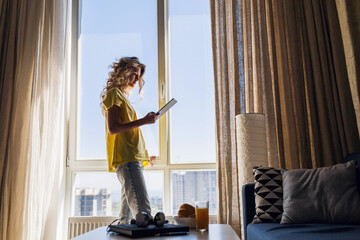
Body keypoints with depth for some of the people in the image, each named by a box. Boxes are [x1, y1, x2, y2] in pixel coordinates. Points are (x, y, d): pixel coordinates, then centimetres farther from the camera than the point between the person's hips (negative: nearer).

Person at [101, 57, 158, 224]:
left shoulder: (123, 96, 29)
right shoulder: (114, 93, 1)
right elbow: (113, 128, -11)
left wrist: (145, 155, 29)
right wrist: (143, 121, -14)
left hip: (131, 160, 10)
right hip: (126, 160, -10)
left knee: (127, 216, 7)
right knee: (143, 212, -21)